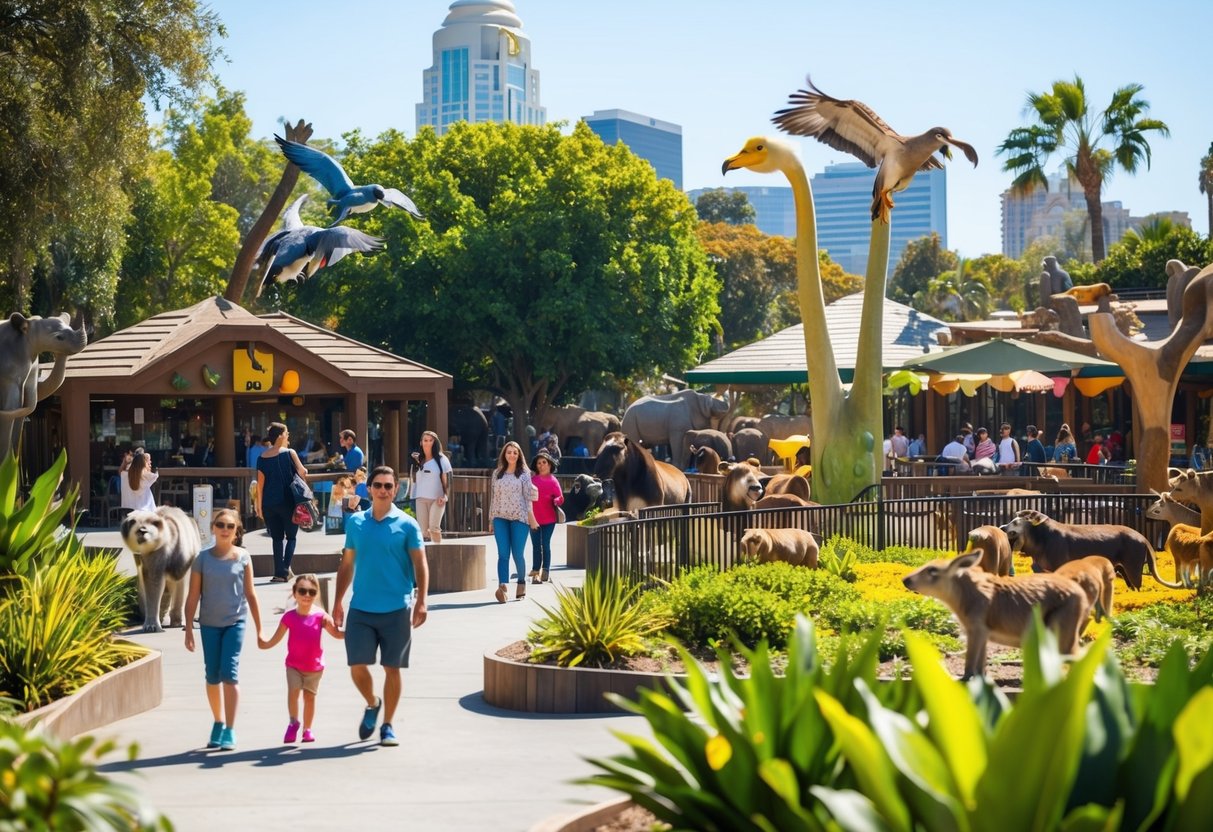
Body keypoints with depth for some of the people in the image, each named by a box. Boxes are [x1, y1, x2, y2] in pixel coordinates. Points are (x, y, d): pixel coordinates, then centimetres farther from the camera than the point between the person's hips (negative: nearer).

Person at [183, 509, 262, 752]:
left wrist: (259, 629, 5)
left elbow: (250, 594, 4)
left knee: (229, 673, -11)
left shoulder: (243, 557, -1)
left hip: (235, 622, -2)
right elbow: (193, 596, 1)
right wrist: (188, 629, -1)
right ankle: (218, 723, 28)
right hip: (209, 624, 2)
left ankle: (230, 731, -9)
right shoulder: (203, 558, -1)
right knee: (212, 676, 10)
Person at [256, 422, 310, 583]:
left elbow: (260, 483, 4)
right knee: (291, 536, 9)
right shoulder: (289, 453, -5)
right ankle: (285, 568, -8)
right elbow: (303, 473, -4)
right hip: (287, 501, -3)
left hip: (269, 503, 3)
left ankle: (279, 573, 4)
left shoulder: (262, 458, 5)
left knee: (277, 538, 10)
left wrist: (259, 506, 9)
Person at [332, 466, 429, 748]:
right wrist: (337, 603, 12)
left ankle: (387, 725, 18)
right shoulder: (355, 522, 7)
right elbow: (347, 564, 14)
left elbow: (420, 565, -4)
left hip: (396, 609, -2)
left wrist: (421, 601, -15)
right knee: (357, 666, -2)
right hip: (361, 609, 2)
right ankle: (372, 704, 28)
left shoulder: (407, 525, -2)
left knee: (392, 668, 4)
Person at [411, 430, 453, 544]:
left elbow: (446, 479, -1)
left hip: (437, 499, -4)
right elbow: (414, 478, 12)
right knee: (423, 528, 1)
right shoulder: (418, 460, 11)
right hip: (421, 498, 4)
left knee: (434, 527, -14)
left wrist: (444, 495, -13)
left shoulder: (441, 459, 1)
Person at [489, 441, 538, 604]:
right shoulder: (497, 474, 12)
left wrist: (531, 517, -4)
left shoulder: (524, 474, 5)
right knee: (503, 553, -9)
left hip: (519, 518, -2)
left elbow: (528, 497, 2)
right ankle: (502, 586, -21)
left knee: (518, 554, -1)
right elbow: (494, 497, 14)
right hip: (500, 518, 2)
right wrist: (491, 518, 12)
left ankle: (521, 582, 20)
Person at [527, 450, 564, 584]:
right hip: (534, 517, 2)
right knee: (536, 546, 4)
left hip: (548, 518, -2)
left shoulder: (553, 481, 0)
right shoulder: (533, 480, 6)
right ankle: (536, 572, 7)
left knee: (545, 545, 1)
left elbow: (560, 498, 0)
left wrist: (555, 501, -21)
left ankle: (545, 571, 8)